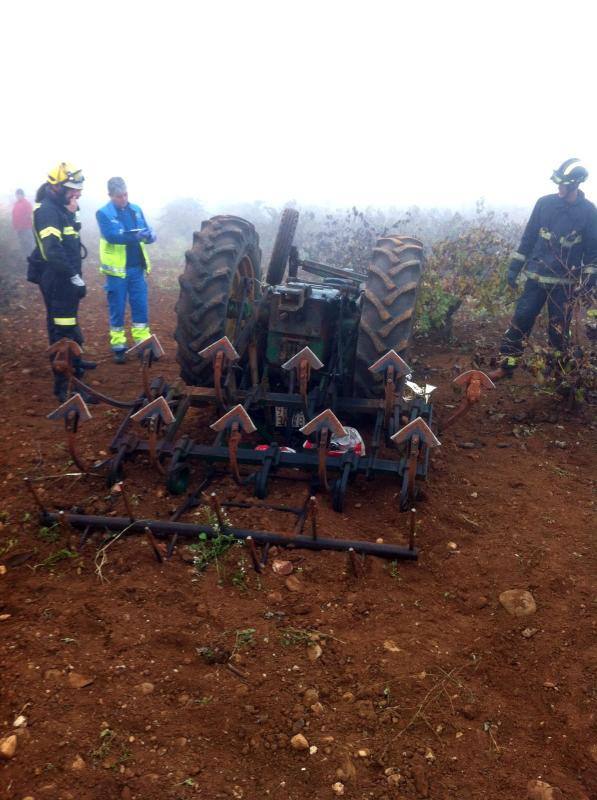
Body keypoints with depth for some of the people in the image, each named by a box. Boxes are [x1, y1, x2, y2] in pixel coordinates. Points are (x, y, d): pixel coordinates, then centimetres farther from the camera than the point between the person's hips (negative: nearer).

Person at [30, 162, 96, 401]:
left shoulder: (61, 209, 14)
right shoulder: (46, 210, -17)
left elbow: (69, 247, 12)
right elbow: (53, 250, -28)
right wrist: (75, 277, -26)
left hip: (65, 278, 10)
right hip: (56, 280, -10)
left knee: (70, 323, 25)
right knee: (62, 330, -8)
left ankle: (75, 362, 44)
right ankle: (63, 386, -5)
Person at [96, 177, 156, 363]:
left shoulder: (136, 210, 7)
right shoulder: (103, 213, -7)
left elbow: (145, 233, 7)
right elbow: (112, 236, -22)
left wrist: (149, 235, -18)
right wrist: (135, 236, -34)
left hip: (137, 268, 4)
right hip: (117, 269, -4)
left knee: (141, 307, 8)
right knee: (117, 310, 4)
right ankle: (118, 346, 14)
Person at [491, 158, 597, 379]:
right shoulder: (544, 203, 0)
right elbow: (528, 237, 5)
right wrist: (514, 267, 3)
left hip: (565, 282, -1)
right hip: (537, 277, 1)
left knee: (558, 330, 6)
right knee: (520, 321, -2)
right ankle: (506, 366, 8)